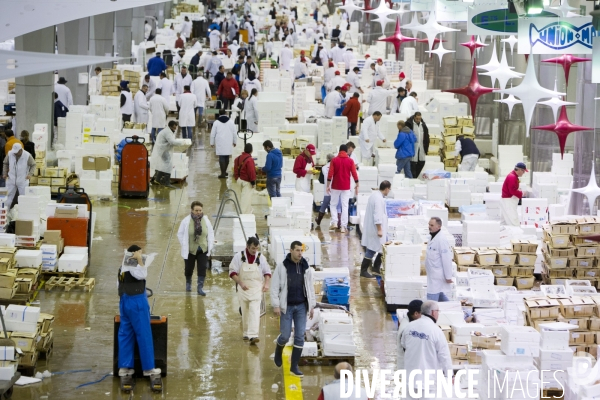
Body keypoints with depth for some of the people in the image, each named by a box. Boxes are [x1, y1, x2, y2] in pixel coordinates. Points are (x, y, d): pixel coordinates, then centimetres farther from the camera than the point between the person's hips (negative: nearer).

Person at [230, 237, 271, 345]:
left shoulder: (261, 257, 4)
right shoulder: (239, 257, -1)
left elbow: (267, 272, 13)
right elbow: (232, 272, -3)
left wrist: (266, 284, -4)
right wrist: (240, 283, -15)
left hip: (256, 288, 0)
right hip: (243, 288, 0)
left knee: (254, 311, -14)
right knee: (245, 312, 8)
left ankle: (253, 335, -22)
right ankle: (246, 333, 24)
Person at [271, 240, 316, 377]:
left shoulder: (306, 267, 4)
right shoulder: (282, 267, -6)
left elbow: (310, 287, 10)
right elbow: (275, 287, -6)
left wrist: (312, 305, 8)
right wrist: (276, 305, -11)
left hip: (301, 306, 3)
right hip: (287, 306, -3)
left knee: (300, 336, -1)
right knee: (285, 336, -2)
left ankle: (294, 367, 6)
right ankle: (278, 352, 33)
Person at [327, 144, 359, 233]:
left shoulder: (334, 160, -3)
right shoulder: (350, 161, -2)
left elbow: (330, 174, -6)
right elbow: (354, 174, -2)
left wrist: (328, 186, 0)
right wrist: (357, 185, 7)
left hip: (335, 186, 0)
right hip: (346, 187, 0)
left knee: (333, 205, 14)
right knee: (345, 206, 3)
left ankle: (334, 222, 1)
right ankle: (343, 226, -1)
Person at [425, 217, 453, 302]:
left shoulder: (441, 240, -20)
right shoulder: (433, 238, 10)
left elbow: (446, 259, -21)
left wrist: (448, 276, -19)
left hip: (438, 276, -10)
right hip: (433, 275, 10)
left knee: (432, 297, -10)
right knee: (441, 296, 20)